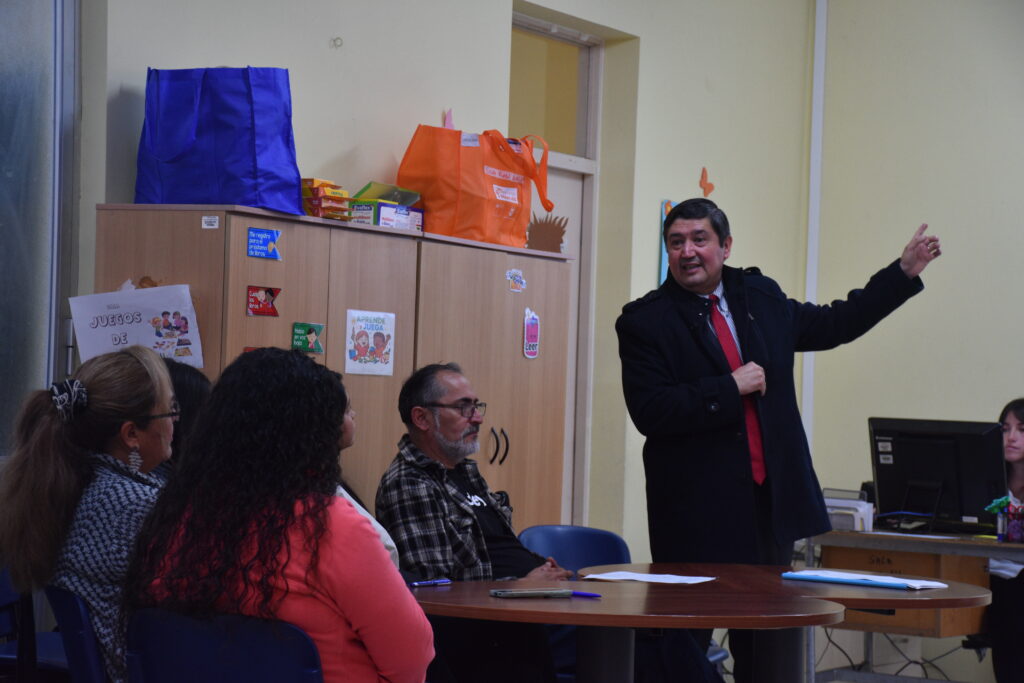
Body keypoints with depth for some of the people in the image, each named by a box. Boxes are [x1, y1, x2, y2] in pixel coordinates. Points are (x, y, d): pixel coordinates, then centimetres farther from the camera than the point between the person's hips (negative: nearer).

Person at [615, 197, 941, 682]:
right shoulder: (646, 321, -6)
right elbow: (649, 412, -16)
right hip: (698, 512, -5)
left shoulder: (760, 297, 11)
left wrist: (903, 273, 22)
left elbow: (830, 325, 23)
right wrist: (729, 388, -18)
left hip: (771, 499, 5)